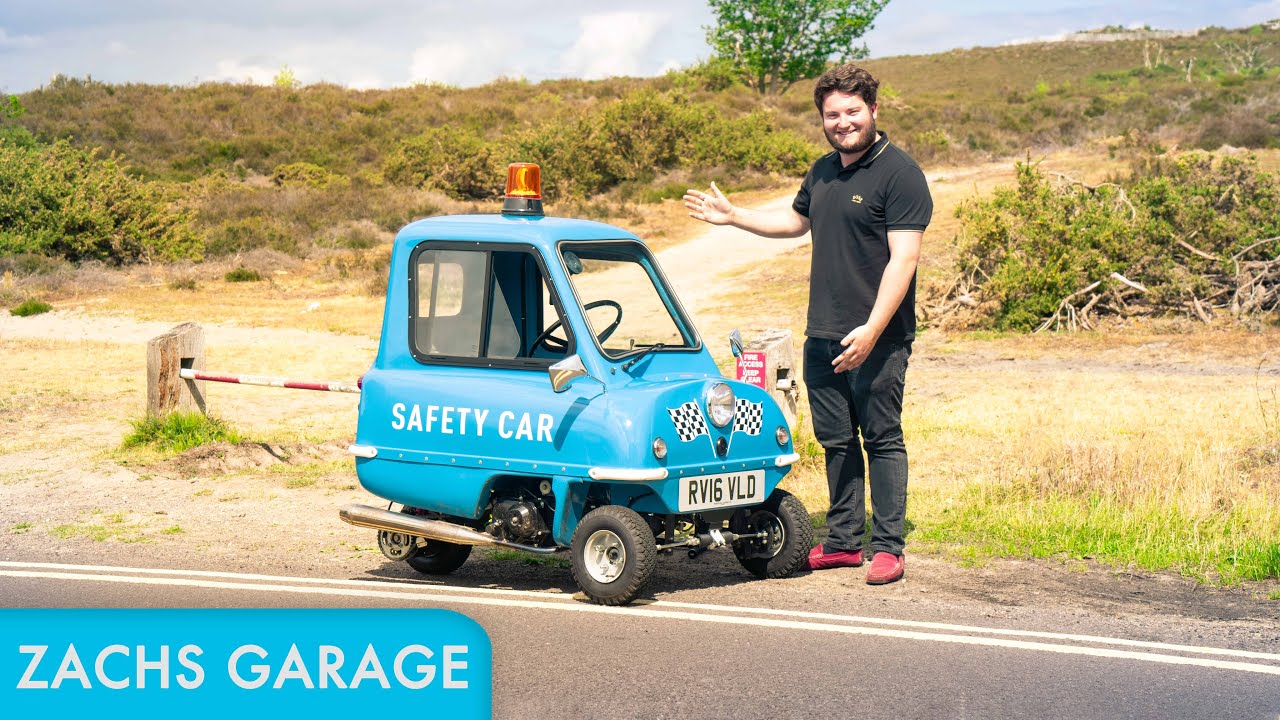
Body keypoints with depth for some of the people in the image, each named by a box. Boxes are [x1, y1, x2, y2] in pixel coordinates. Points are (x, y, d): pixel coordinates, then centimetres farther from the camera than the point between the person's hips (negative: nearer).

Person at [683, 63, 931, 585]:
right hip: (823, 336, 7)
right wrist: (732, 216, 31)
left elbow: (903, 259, -16)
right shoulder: (823, 172, 14)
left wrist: (872, 330, -22)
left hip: (877, 339, -7)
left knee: (882, 439, -3)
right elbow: (795, 220, 35)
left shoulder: (899, 174, -10)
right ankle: (844, 540, 19)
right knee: (836, 440, 11)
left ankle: (887, 546, 2)